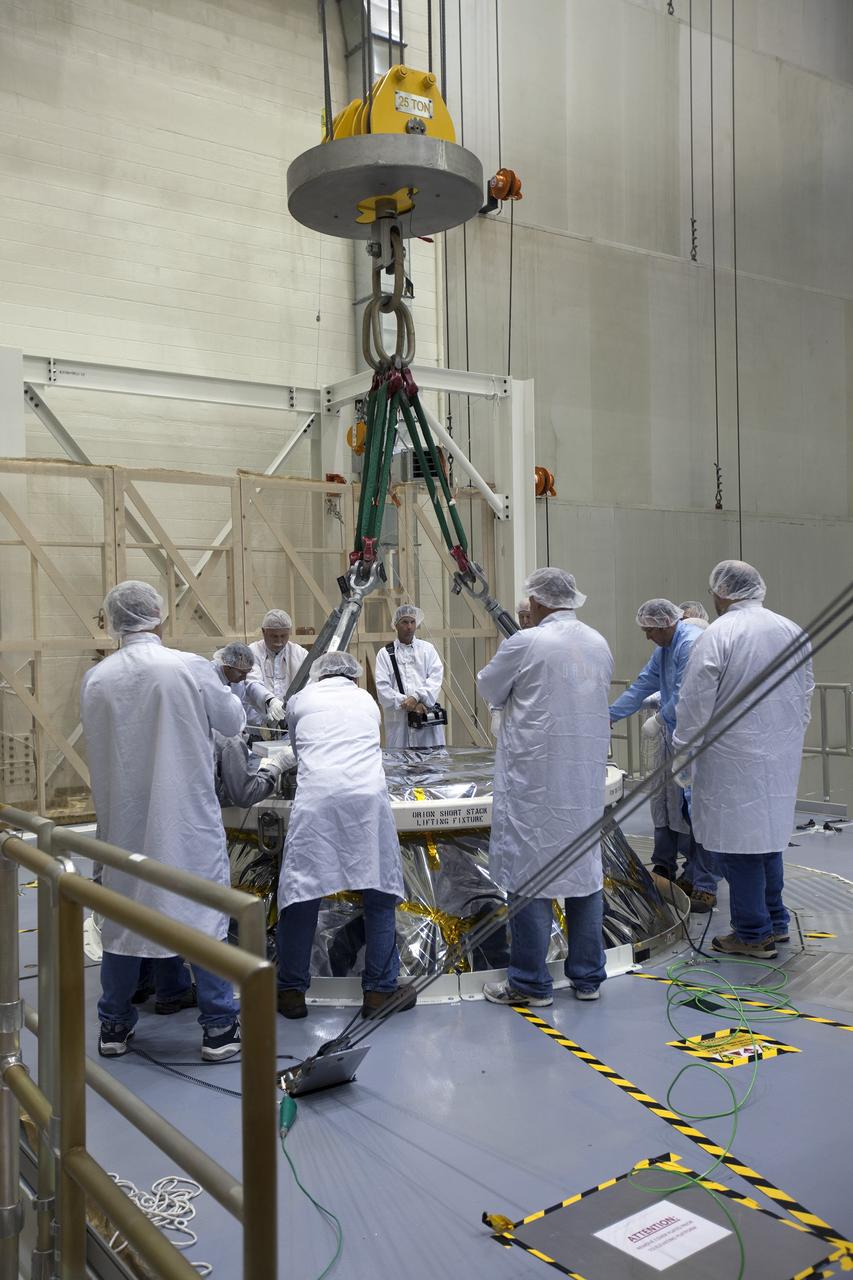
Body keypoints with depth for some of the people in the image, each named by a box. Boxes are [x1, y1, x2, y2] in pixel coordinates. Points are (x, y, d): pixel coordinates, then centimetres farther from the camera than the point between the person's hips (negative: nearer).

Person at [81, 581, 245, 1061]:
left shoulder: (96, 680, -5)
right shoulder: (189, 668, -14)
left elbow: (101, 743, 9)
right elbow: (233, 721, -1)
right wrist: (220, 694, 18)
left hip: (122, 818, 4)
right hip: (187, 818, -3)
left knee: (122, 915, 15)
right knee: (203, 916, 6)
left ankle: (114, 1026, 27)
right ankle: (219, 1026, 13)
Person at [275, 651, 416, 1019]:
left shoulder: (300, 701, 23)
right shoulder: (367, 700, 26)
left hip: (316, 797, -1)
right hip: (368, 795, 1)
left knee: (301, 891, 7)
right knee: (380, 891, 10)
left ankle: (291, 991, 16)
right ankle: (380, 989, 14)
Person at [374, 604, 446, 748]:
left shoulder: (427, 648, 13)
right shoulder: (385, 654, 8)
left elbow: (436, 677, -1)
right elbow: (383, 688, -1)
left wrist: (416, 697, -15)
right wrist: (407, 704, -13)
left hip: (428, 718, 1)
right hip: (398, 721, -1)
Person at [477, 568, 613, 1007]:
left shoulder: (525, 644, -12)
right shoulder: (600, 644, 7)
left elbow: (488, 689, 1)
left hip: (534, 778, -6)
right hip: (586, 775, 6)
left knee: (528, 875, 2)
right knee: (585, 869, 13)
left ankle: (530, 983, 9)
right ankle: (588, 977, 22)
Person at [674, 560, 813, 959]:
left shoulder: (716, 636, -15)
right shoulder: (793, 631, 7)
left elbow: (696, 705, -14)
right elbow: (805, 696, 14)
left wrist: (683, 753, -2)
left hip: (734, 759, -7)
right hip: (782, 757, 7)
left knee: (738, 841, 2)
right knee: (768, 833, 19)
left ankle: (752, 934, 10)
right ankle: (775, 921, 29)